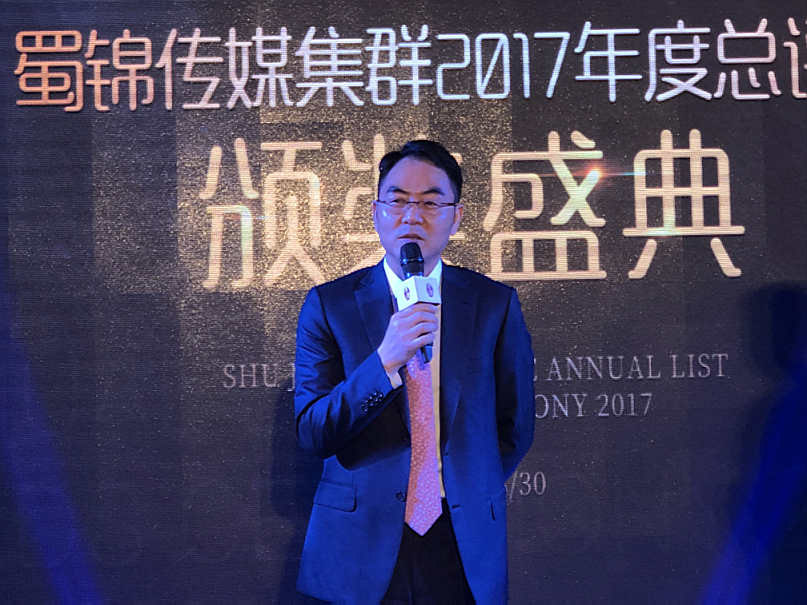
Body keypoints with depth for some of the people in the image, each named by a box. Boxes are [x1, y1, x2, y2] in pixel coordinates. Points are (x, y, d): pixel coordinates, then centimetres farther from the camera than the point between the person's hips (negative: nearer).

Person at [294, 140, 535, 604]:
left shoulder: (495, 304, 1)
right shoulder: (329, 305, -2)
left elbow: (516, 428, 8)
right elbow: (312, 434, -10)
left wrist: (465, 497, 7)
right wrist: (384, 361, -22)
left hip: (465, 548, 1)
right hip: (361, 547, -1)